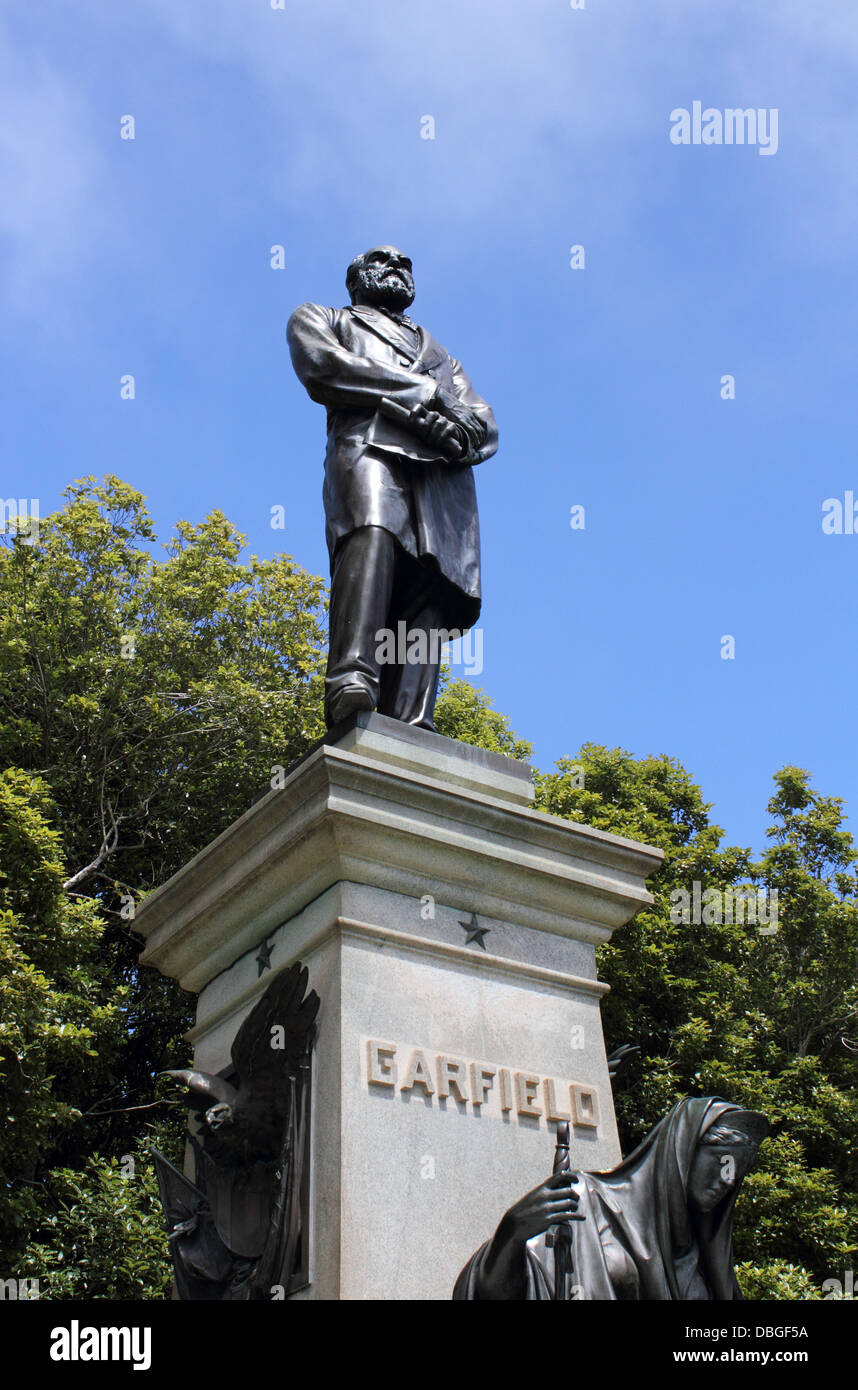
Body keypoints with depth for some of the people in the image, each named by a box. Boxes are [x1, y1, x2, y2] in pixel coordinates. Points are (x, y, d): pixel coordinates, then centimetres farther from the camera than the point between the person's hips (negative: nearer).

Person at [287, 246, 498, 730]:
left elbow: (486, 427, 26)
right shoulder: (321, 319, 33)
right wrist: (425, 392, 0)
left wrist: (462, 423, -2)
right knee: (372, 537, -36)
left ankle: (409, 728, -37)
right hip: (369, 444, -3)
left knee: (430, 589, -21)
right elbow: (322, 365, 6)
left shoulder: (437, 351, 44)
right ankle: (352, 682, -53)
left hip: (444, 474, 4)